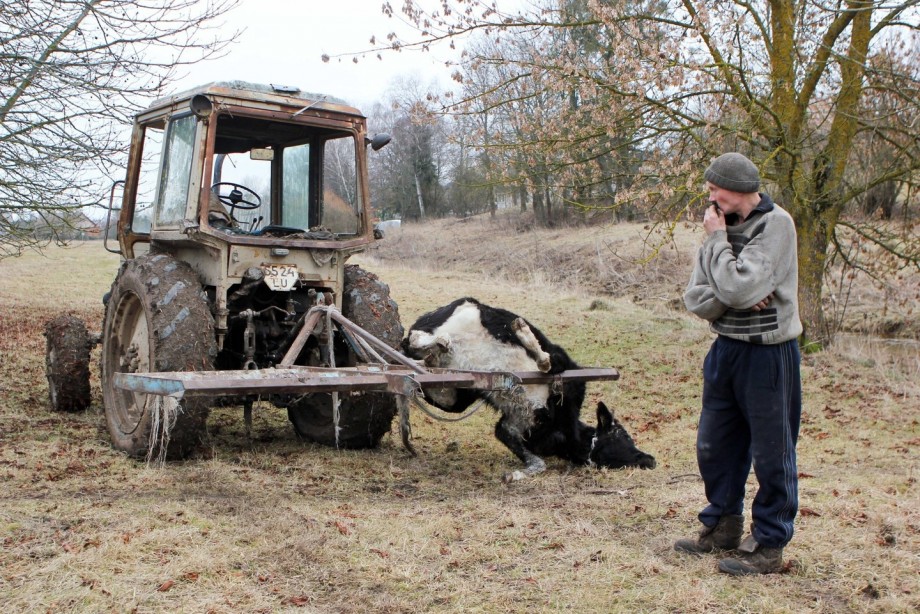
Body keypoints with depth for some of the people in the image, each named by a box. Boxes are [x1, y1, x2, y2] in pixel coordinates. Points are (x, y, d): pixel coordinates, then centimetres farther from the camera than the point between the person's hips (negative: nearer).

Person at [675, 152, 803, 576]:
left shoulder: (775, 225, -15)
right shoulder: (722, 228, 5)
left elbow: (738, 287, -26)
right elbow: (696, 300, 0)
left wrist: (716, 238, -14)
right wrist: (733, 298, -18)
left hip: (768, 354, -7)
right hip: (726, 349, 7)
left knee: (771, 453, 4)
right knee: (713, 446, 15)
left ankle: (769, 545, 17)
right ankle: (723, 526, 33)